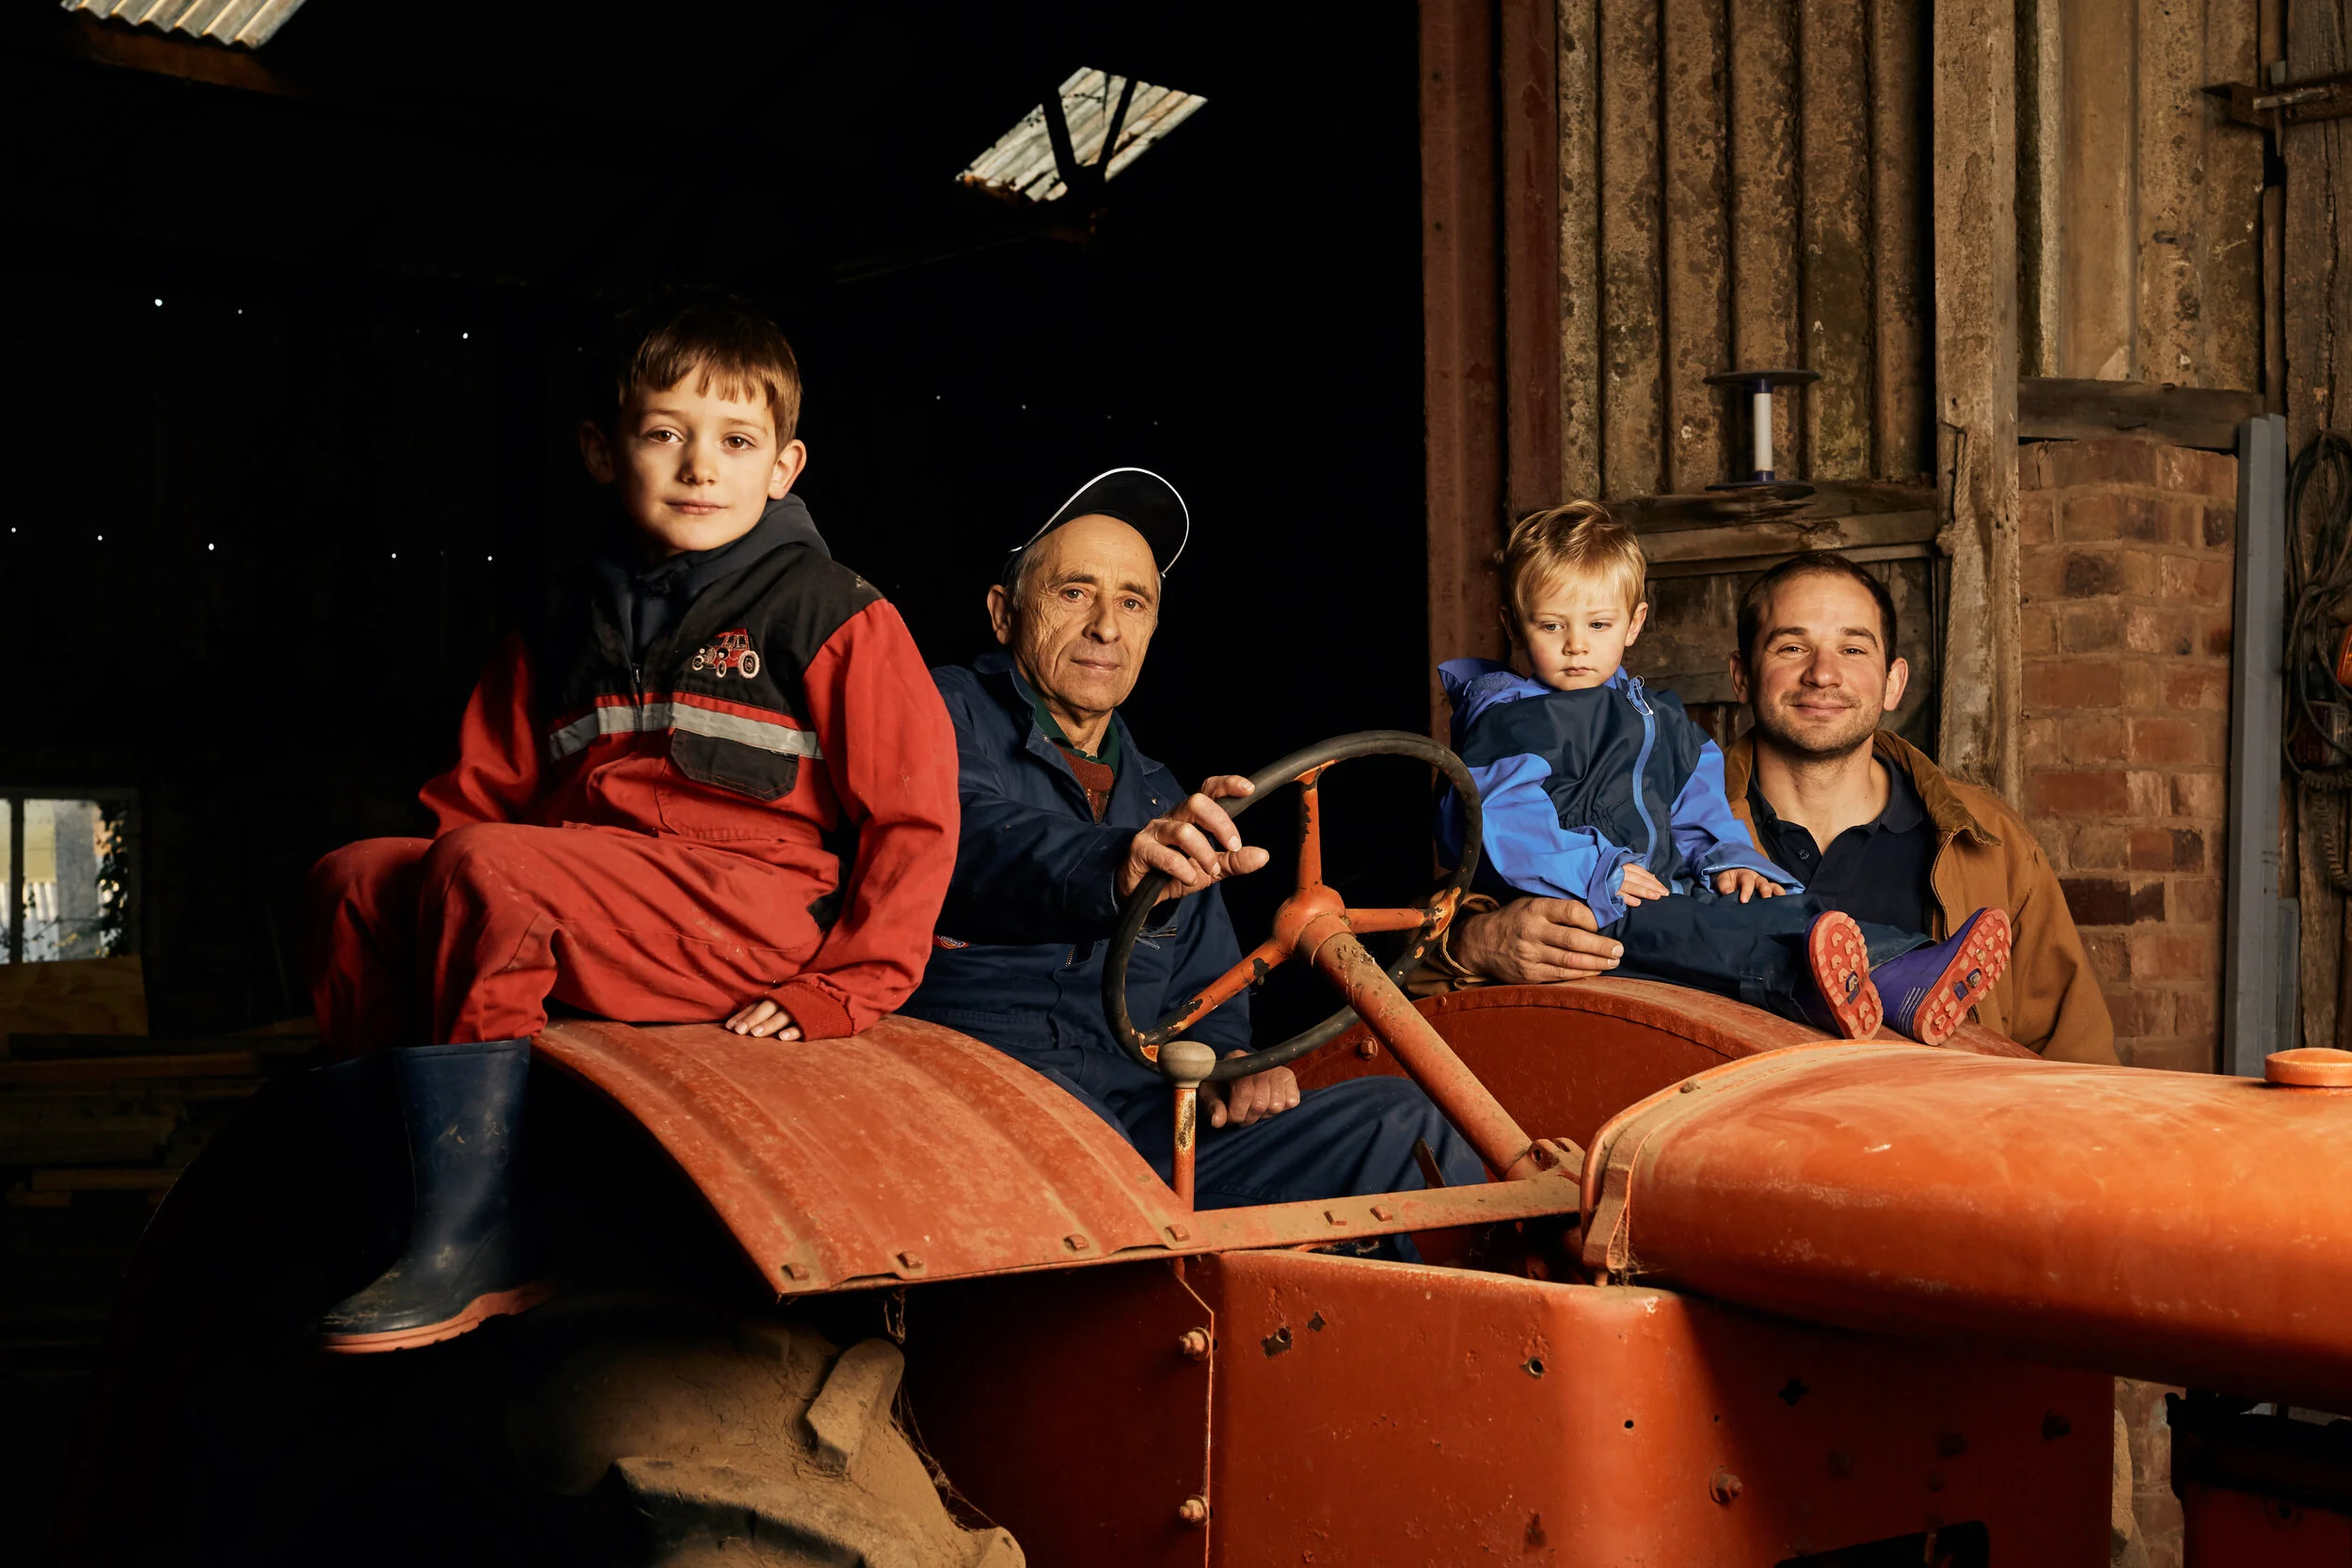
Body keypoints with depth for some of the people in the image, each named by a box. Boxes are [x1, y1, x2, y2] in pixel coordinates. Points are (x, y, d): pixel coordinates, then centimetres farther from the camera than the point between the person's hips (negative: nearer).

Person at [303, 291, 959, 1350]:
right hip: (598, 906, 7)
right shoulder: (567, 636, 20)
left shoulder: (832, 615, 2)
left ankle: (470, 1243, -28)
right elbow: (481, 796, 18)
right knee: (353, 878, -8)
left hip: (757, 920, -7)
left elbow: (914, 813, -4)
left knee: (485, 868, -28)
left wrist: (842, 991, -11)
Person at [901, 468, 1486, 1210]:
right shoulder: (947, 716, 6)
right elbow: (974, 842, -18)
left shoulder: (1160, 800, 30)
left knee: (1399, 1120, -13)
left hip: (1136, 1123, 6)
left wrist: (1226, 1059, 5)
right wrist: (1116, 870, -39)